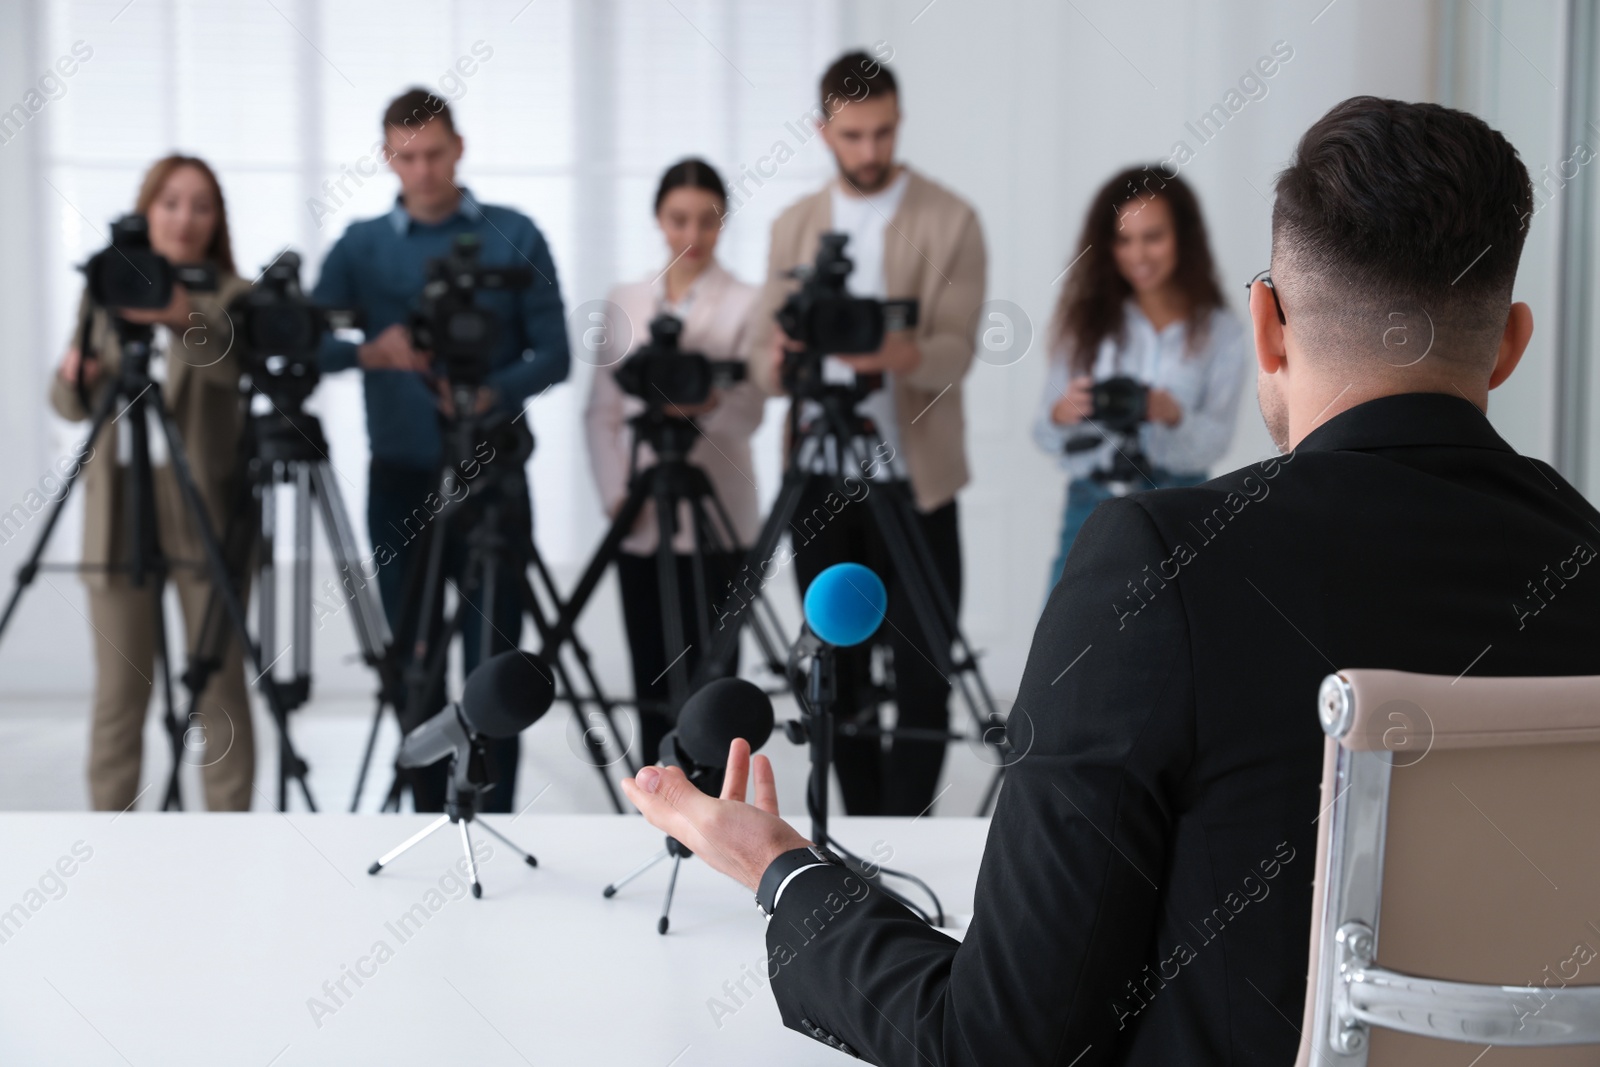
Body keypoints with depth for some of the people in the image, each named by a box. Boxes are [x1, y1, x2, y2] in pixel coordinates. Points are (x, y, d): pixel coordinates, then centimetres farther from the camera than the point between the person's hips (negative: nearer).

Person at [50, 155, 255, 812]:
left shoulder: (232, 295, 3)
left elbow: (229, 362, -19)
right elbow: (70, 405, 11)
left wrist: (186, 319, -38)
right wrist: (74, 378, -12)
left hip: (204, 504, -3)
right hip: (118, 504, 3)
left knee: (219, 686, -2)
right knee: (119, 691, 3)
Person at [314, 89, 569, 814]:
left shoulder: (514, 237, 4)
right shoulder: (361, 246, 8)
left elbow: (552, 353, 0)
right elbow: (311, 345, -2)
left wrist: (492, 393, -18)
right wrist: (371, 351, -21)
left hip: (491, 479, -2)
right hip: (400, 481, 2)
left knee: (494, 666, -3)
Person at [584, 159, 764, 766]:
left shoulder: (744, 305, 1)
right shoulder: (625, 303, 11)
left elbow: (749, 414, -8)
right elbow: (602, 409, 10)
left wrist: (708, 403, -30)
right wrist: (615, 491, -4)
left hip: (713, 519, -3)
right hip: (639, 520, 3)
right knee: (652, 681, 6)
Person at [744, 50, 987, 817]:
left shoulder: (949, 221, -2)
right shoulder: (795, 225, 11)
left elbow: (956, 352, -11)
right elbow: (764, 353, 7)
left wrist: (902, 356, -33)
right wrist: (779, 358, -17)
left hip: (913, 480, -3)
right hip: (820, 480, 4)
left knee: (920, 675, -4)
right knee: (840, 675, 9)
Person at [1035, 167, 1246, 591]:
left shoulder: (1219, 331, 4)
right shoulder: (1088, 319, 6)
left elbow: (1217, 439, -3)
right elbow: (1044, 434, 1)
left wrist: (1173, 415, -23)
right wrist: (1061, 414, -21)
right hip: (1090, 504, 1)